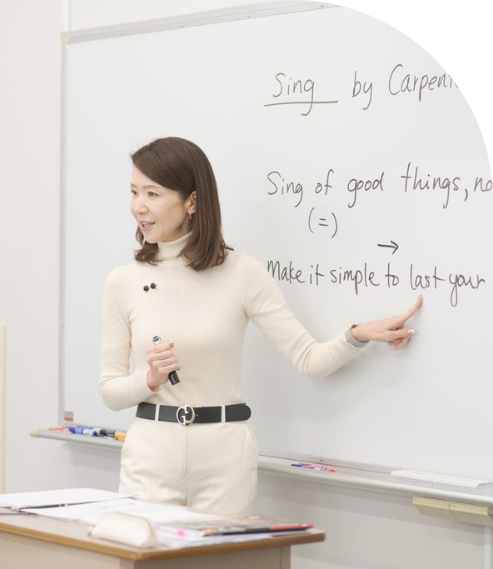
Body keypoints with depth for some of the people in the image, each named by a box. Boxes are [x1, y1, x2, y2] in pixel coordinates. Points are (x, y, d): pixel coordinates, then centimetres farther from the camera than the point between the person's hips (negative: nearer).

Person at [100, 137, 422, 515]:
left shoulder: (242, 273, -4)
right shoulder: (122, 282, 1)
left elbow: (308, 359, -6)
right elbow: (110, 391, 4)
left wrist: (358, 336, -23)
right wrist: (150, 380, -15)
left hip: (224, 455, -1)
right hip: (150, 453, 1)